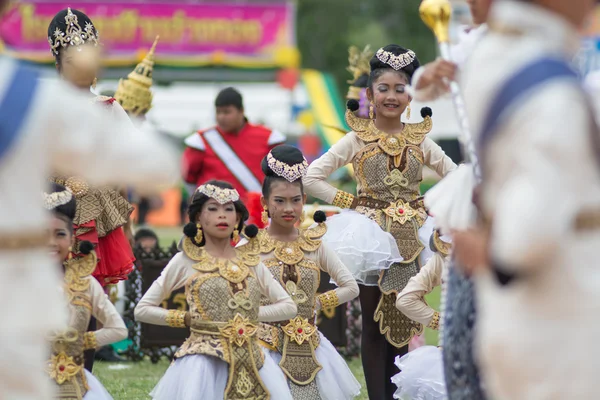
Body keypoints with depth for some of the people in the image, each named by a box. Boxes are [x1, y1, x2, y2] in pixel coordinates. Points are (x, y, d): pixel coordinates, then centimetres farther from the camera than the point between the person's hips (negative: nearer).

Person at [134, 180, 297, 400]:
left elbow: (289, 307, 16)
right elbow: (142, 309, 5)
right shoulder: (186, 261, 2)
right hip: (204, 362, -3)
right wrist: (187, 319, -1)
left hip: (250, 364, 3)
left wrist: (250, 313, 3)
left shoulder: (250, 261, 11)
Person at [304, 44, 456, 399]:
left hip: (411, 237, 2)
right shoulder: (358, 139, -2)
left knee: (405, 323, 4)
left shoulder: (420, 140, 5)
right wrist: (351, 202, -7)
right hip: (372, 233, -2)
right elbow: (312, 178, -5)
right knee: (375, 324, 0)